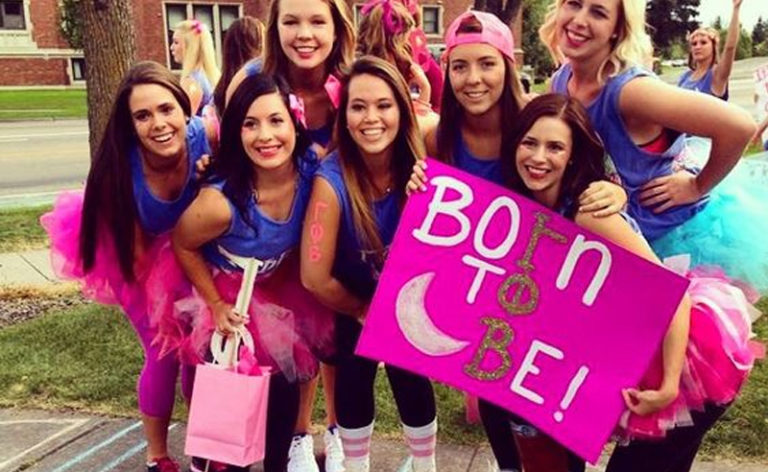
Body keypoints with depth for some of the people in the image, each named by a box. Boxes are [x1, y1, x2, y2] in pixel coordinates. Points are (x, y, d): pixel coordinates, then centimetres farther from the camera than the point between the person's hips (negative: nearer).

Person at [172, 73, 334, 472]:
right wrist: (217, 306, -8)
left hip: (281, 286, 4)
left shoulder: (314, 170, -25)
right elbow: (182, 246, -14)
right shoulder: (220, 201, -34)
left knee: (285, 379, 6)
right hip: (226, 292, -3)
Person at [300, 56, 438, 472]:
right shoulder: (332, 179, -31)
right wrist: (364, 310, -10)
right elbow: (315, 278, -24)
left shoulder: (419, 165, -22)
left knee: (411, 378, -2)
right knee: (354, 379, 2)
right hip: (354, 305, -1)